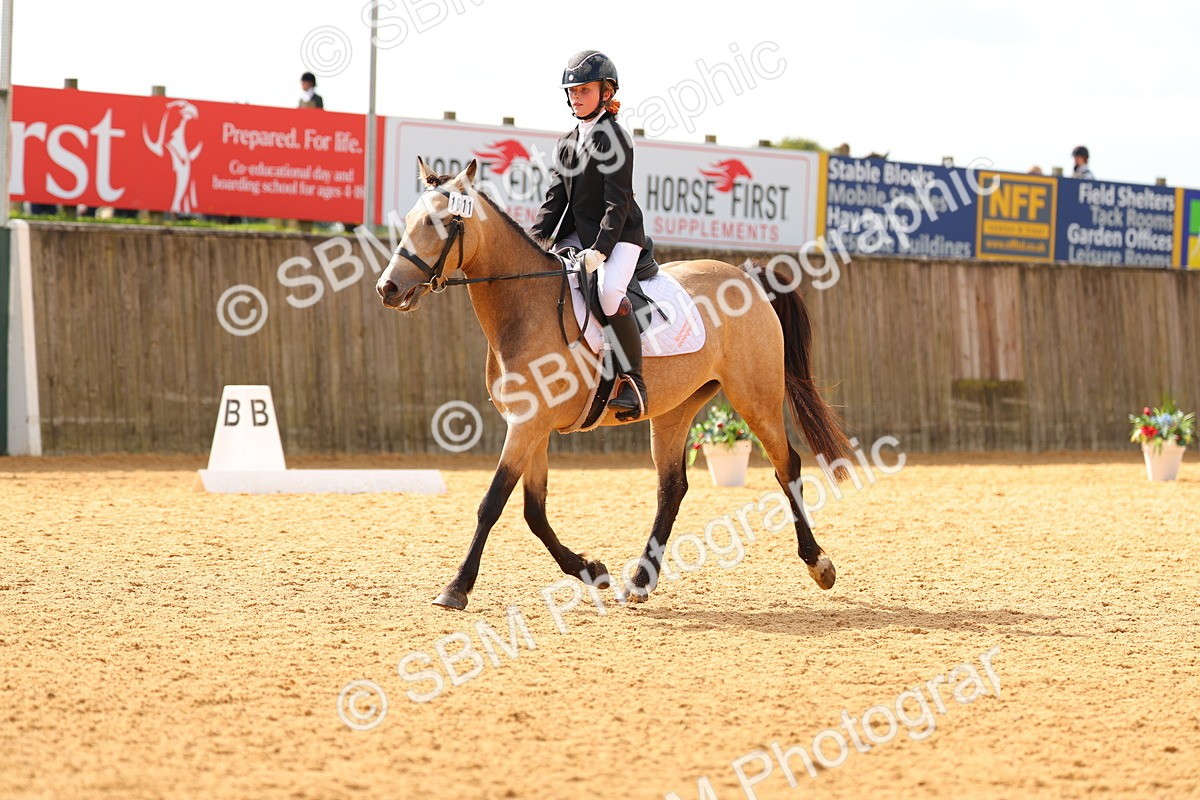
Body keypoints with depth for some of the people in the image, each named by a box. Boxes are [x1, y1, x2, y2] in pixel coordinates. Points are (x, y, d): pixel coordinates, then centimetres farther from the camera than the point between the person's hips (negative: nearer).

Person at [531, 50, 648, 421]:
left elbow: (618, 202, -16)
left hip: (620, 235, -9)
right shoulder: (566, 143, 13)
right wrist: (534, 241, 0)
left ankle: (633, 381, -27)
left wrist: (600, 249, -25)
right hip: (580, 234, 9)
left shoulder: (613, 138, -10)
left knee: (609, 289, -33)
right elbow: (556, 197, 12)